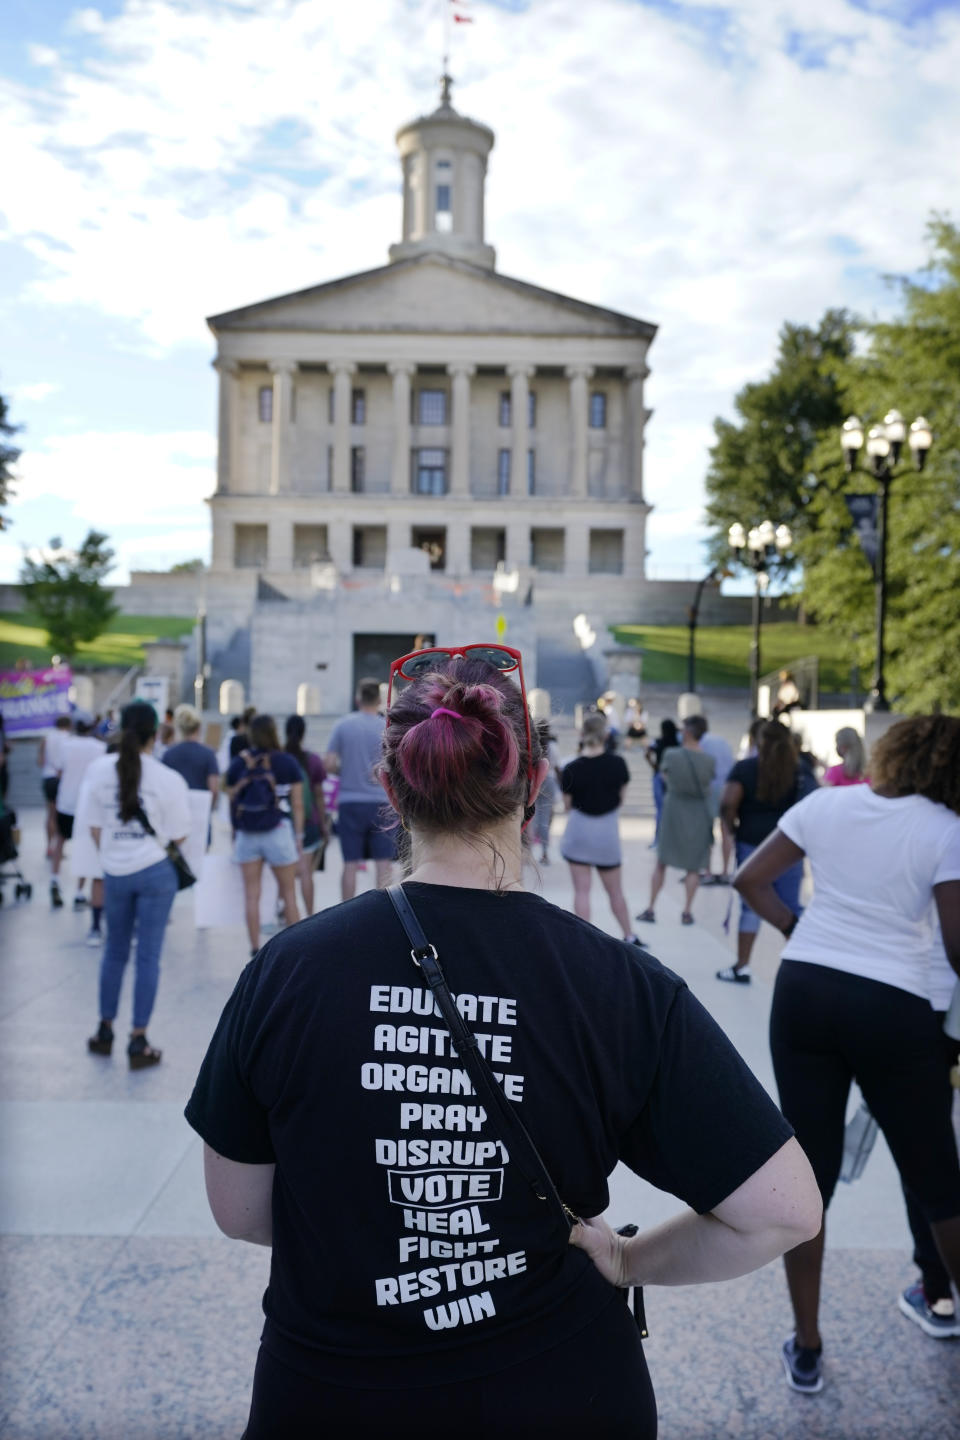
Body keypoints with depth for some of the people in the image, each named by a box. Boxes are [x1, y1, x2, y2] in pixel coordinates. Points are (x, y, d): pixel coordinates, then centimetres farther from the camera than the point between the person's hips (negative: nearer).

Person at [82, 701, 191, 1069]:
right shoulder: (169, 779, -13)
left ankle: (105, 1031, 30)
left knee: (114, 950, 20)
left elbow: (94, 827, 3)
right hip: (155, 872, -3)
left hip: (115, 873, 3)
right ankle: (138, 1044, 9)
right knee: (148, 955, 4)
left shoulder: (99, 769, -4)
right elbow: (179, 836, -7)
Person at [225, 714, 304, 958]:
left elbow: (232, 802, 5)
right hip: (279, 832, -2)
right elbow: (297, 805, -3)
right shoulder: (287, 762, -3)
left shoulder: (237, 764, 2)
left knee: (251, 894, 6)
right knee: (288, 892, 8)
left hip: (247, 835, 2)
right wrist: (299, 836, 4)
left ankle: (255, 948, 8)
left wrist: (235, 834, 14)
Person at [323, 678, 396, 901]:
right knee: (383, 864, 3)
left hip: (349, 802, 2)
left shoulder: (342, 725, 0)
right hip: (380, 802, -2)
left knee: (350, 864, 7)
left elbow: (328, 763, -2)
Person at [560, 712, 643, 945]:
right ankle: (629, 937, 31)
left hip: (578, 832, -1)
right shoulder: (618, 764, -9)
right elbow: (621, 799, 2)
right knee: (615, 891, 18)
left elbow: (567, 806, -2)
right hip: (607, 832, 2)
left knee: (581, 891, 4)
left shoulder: (571, 769, -13)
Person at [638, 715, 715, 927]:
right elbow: (708, 782, 5)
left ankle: (650, 908, 14)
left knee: (661, 863, 11)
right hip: (699, 814, 0)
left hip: (674, 812, 0)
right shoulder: (709, 760, -8)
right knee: (693, 867, 10)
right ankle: (687, 912, 9)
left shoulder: (670, 755, -11)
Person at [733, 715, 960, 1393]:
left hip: (804, 990, 4)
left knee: (809, 1172, 11)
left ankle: (807, 1349, 22)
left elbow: (750, 879, 8)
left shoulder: (826, 803, 5)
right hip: (893, 1006, -3)